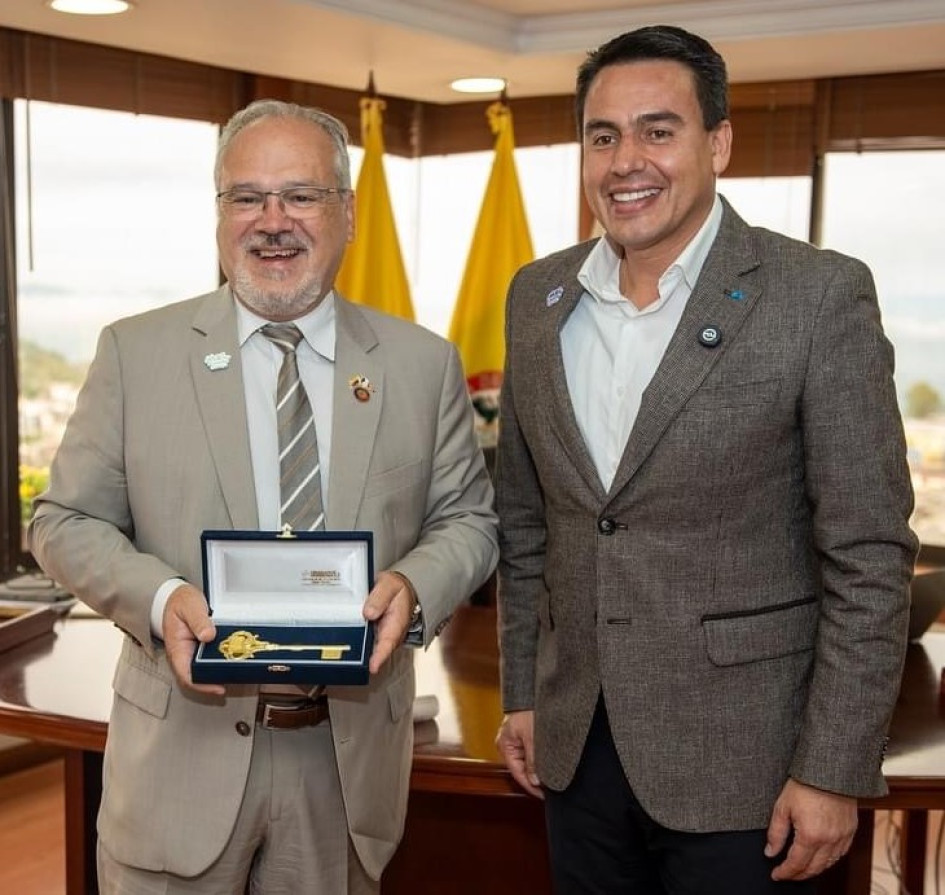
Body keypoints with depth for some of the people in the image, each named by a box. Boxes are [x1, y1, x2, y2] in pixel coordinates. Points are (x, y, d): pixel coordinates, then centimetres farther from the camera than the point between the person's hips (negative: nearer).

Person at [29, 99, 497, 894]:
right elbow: (66, 521, 1)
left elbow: (468, 520, 5)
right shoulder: (136, 353, -1)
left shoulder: (424, 364, 1)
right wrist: (158, 598, -18)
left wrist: (414, 583, -16)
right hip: (183, 752, -1)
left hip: (352, 755, 1)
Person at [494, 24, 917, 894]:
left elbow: (869, 556, -12)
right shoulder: (537, 297, 3)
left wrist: (834, 772, -12)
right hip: (576, 746, 5)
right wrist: (521, 692, 11)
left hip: (741, 758, -4)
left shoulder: (821, 295, -12)